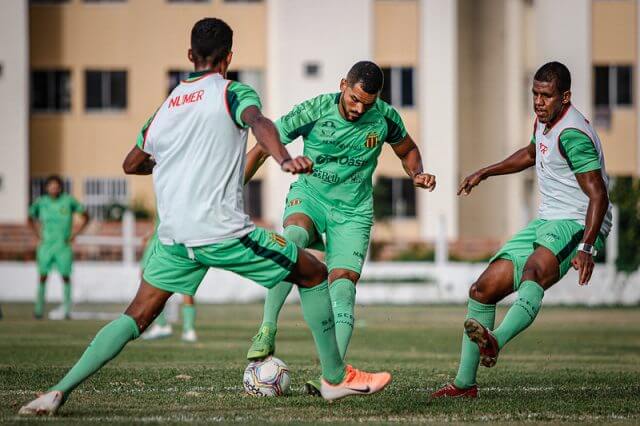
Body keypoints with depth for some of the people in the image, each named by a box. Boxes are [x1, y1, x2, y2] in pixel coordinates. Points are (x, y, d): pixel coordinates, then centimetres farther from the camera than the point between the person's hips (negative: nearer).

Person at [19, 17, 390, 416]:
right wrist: (284, 159, -38)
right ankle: (336, 377, 15)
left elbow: (131, 165, 32)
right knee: (314, 275, 13)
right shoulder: (232, 93, 3)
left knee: (137, 317, 13)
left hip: (173, 237, 5)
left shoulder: (165, 107, 19)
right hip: (224, 231, -5)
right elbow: (258, 121, -21)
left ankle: (60, 391, -2)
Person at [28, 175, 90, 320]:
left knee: (65, 277, -3)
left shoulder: (69, 201, -2)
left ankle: (67, 310, 3)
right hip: (46, 244, 1)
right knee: (43, 277, -3)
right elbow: (31, 219, 19)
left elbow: (85, 217, 6)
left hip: (63, 245, -1)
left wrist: (73, 235, 1)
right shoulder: (41, 202, 2)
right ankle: (39, 309, 1)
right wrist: (38, 236, 8)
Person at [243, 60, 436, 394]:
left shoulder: (384, 117, -7)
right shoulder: (313, 111, -14)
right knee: (293, 237, -36)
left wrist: (417, 174, -7)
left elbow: (407, 150, 15)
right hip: (309, 195, -2)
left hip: (353, 212, 2)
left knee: (343, 287, -16)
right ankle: (267, 332, -34)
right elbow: (261, 150, -6)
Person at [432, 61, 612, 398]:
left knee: (535, 269, -40)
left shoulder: (572, 134, -18)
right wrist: (485, 173, 39)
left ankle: (495, 342, -64)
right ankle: (464, 383, 12)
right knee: (483, 289, 4)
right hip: (546, 221, 9)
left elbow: (598, 196, -25)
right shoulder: (544, 121, 11)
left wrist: (586, 248, -35)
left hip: (577, 226, -9)